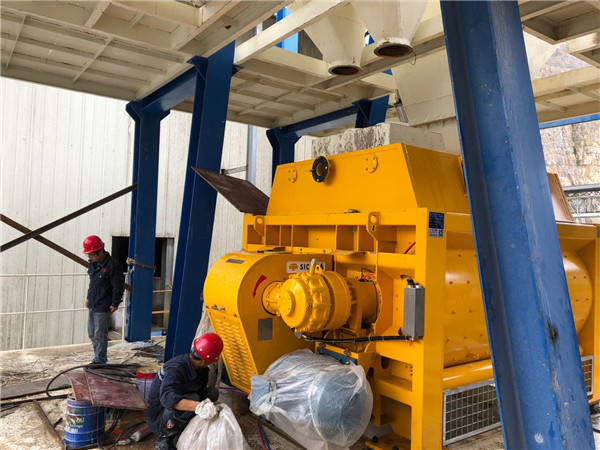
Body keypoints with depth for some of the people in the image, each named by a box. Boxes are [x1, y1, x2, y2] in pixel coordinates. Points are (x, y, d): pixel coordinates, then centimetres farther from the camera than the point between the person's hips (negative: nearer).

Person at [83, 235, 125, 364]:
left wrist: (115, 304, -15)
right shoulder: (93, 263, 8)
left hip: (103, 308, -9)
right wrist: (88, 297, 20)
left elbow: (119, 286, -16)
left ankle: (100, 360, 13)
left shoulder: (112, 266, -19)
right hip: (92, 306, 9)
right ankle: (99, 357, 31)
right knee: (92, 334, 17)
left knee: (100, 335, 0)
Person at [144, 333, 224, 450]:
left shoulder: (201, 370, -6)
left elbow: (201, 391, 5)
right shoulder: (176, 369, -31)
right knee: (192, 398, -33)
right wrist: (199, 406, -57)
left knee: (213, 393, -7)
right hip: (157, 418, -7)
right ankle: (164, 439, -13)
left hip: (175, 414, 7)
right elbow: (167, 398, -46)